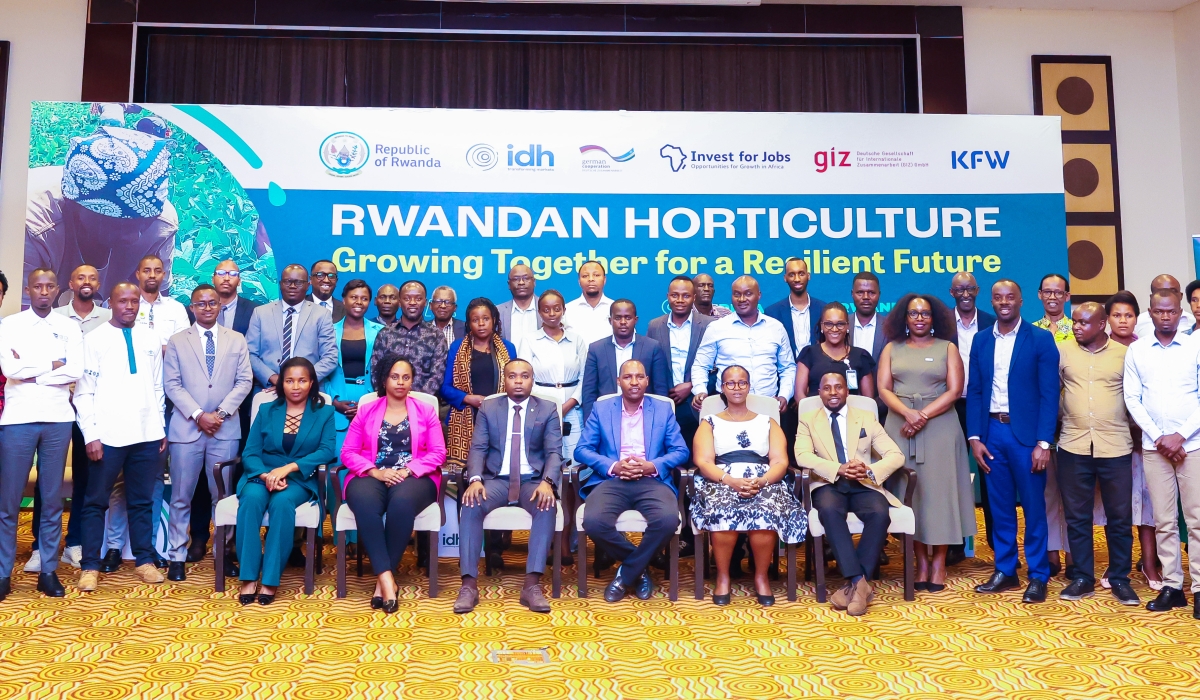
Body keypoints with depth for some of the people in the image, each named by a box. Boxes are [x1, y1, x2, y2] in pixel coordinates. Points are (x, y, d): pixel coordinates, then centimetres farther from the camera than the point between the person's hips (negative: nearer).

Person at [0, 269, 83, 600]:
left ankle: (48, 570, 16)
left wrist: (29, 370, -8)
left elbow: (75, 372, -6)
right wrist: (52, 365, -6)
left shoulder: (69, 328, 7)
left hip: (58, 419, 1)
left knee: (52, 499, 7)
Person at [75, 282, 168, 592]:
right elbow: (83, 392, -2)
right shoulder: (94, 339, 0)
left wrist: (161, 428, 8)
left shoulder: (151, 339, 10)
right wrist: (91, 434, -9)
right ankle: (90, 566, 13)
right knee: (96, 501, 5)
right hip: (108, 435, -2)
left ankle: (145, 560, 19)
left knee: (142, 500, 10)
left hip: (147, 434, 3)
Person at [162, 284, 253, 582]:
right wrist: (198, 415, -11)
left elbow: (244, 381, 3)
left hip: (226, 428, 1)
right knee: (181, 496, 4)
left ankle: (223, 552, 16)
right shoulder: (177, 341, 6)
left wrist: (221, 413, -9)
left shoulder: (237, 340, 9)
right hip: (186, 428, 0)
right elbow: (171, 384, 0)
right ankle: (177, 556, 13)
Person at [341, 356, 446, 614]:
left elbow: (438, 453, 4)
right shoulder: (365, 412, 15)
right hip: (371, 476, 1)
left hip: (414, 477, -1)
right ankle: (386, 578, -36)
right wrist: (375, 471, -11)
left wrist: (407, 471, -12)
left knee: (402, 501, -37)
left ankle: (382, 578, -25)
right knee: (364, 503, -36)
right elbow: (348, 452, 7)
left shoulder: (426, 411, 13)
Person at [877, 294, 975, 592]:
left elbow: (954, 391, -4)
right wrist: (909, 413, -16)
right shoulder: (892, 348, 10)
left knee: (938, 490, -1)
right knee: (909, 492, 2)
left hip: (939, 427, -1)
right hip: (900, 426, 2)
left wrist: (923, 416, -15)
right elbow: (884, 389, 1)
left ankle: (939, 562, 7)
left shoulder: (947, 348, 6)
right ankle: (921, 561, 10)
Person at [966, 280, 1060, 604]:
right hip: (991, 432, 4)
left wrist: (1043, 443, -13)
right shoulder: (981, 341, 9)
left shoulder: (1041, 340, -2)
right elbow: (974, 392, 8)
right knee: (1000, 506, 10)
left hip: (1026, 433, -3)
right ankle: (1005, 571, 21)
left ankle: (1038, 575, 15)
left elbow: (1049, 394, -6)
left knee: (1033, 506, 4)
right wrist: (974, 437, 0)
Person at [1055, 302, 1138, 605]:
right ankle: (1083, 578, 19)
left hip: (1115, 446, 0)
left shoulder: (1124, 353, 2)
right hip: (1073, 447, 0)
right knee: (1076, 516, 7)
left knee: (1120, 516, 7)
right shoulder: (1062, 350, 1)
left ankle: (1120, 579, 22)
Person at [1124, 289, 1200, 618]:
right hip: (1153, 446, 1)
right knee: (1164, 521, 6)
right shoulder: (1136, 350, 5)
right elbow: (1132, 398, 3)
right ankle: (1172, 587, 13)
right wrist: (1159, 437, -6)